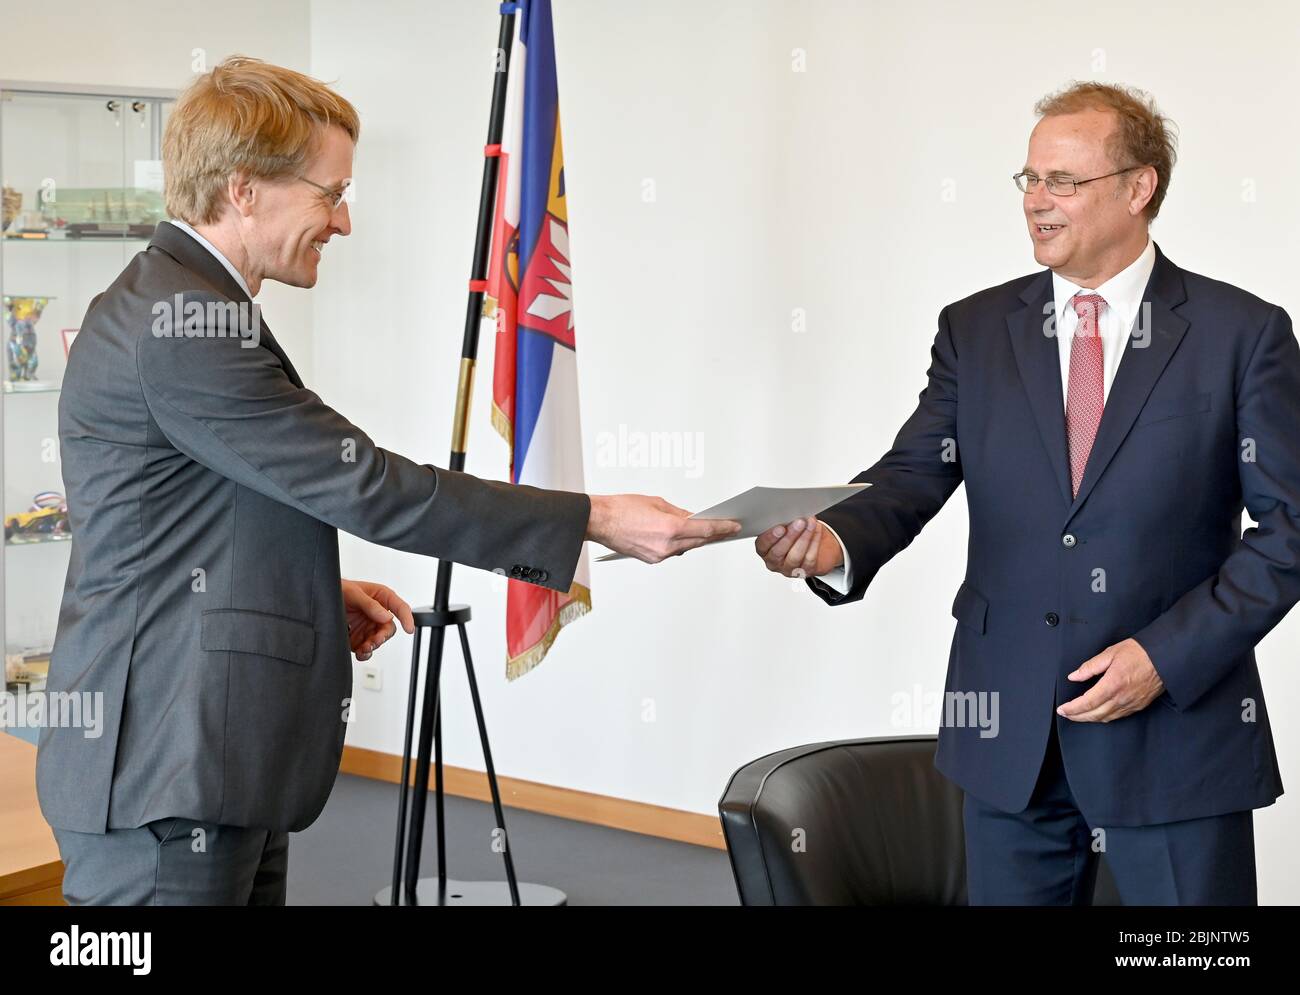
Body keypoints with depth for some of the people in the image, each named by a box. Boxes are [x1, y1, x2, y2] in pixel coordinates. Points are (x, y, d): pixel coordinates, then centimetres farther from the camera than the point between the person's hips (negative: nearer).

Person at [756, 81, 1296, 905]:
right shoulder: (974, 329, 6)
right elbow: (911, 479, -2)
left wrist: (1169, 654, -13)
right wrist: (835, 543, -24)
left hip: (1178, 727, -2)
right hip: (1008, 730, 3)